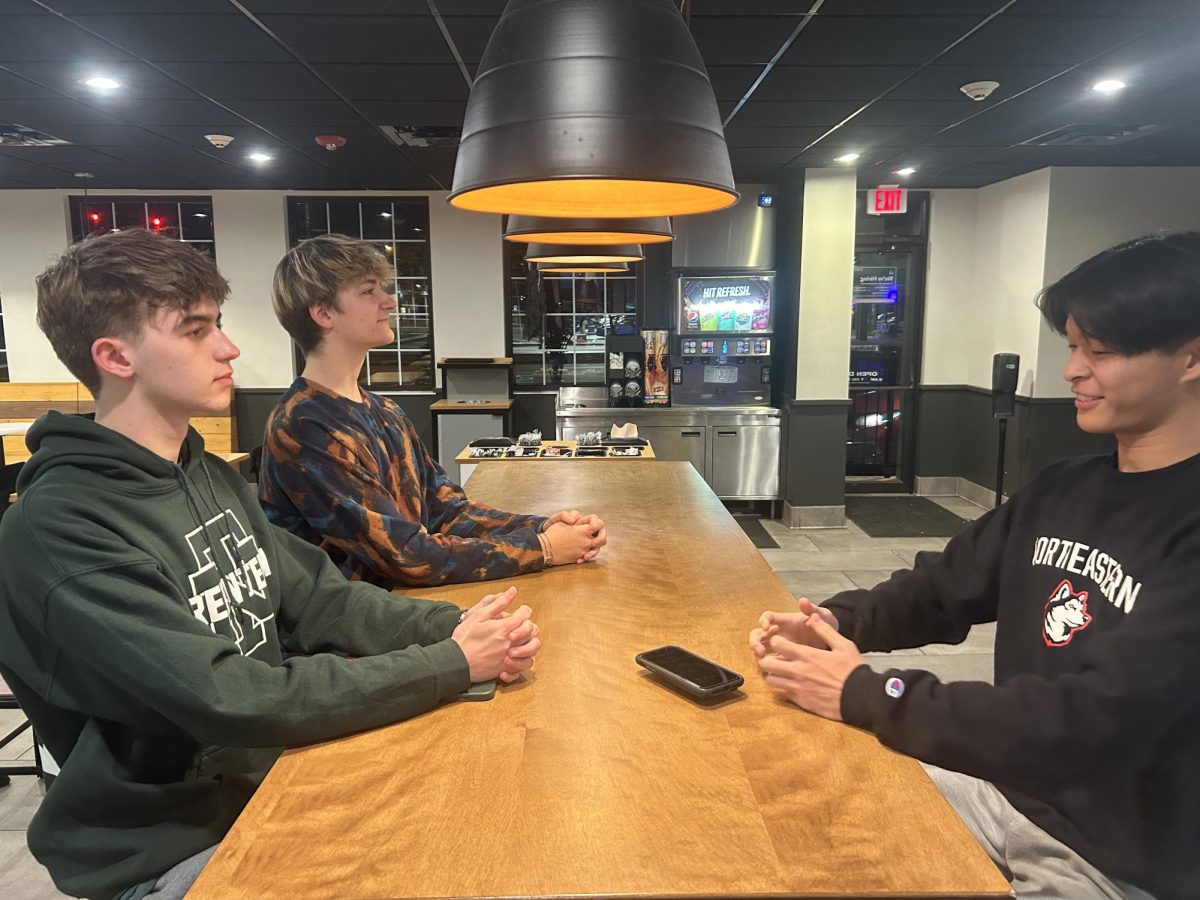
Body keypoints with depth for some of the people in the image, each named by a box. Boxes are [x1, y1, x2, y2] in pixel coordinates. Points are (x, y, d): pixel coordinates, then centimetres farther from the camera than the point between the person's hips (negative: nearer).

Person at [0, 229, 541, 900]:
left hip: (278, 774, 7)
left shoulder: (211, 476, 5)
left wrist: (455, 627, -16)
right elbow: (230, 701, -27)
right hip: (177, 844, -6)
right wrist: (452, 664, -24)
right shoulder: (58, 529, -22)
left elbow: (318, 597, 1)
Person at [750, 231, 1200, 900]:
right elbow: (943, 589, 5)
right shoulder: (1064, 488, 2)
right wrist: (835, 621, -15)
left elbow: (1094, 722, -33)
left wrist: (865, 696, -29)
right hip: (1009, 792, 6)